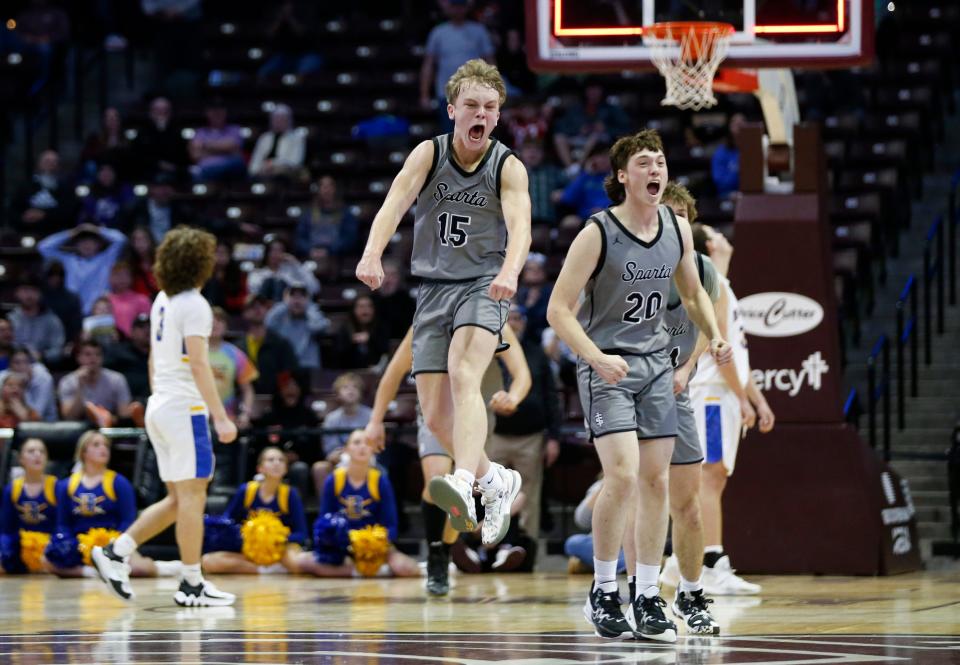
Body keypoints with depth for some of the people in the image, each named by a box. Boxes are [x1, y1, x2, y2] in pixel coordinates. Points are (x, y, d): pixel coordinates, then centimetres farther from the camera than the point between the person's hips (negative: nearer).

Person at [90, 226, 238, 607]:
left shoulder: (162, 301, 14)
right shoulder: (193, 305, -13)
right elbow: (198, 364, -19)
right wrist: (220, 417, -20)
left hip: (159, 405, 9)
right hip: (185, 407, -9)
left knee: (179, 498, 13)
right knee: (192, 494, -4)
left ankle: (116, 553, 7)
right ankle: (192, 585, -2)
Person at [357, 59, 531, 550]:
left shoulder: (508, 167, -5)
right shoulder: (429, 154, -1)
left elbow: (520, 226, -21)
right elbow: (395, 202, -17)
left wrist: (509, 273, -43)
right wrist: (372, 255, -37)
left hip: (483, 286, -3)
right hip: (434, 289, 3)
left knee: (463, 376, -30)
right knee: (436, 416, 2)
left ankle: (463, 484, -47)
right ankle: (496, 481, 27)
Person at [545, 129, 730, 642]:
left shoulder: (677, 229, 3)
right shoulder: (597, 233, -15)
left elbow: (693, 293, 19)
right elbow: (559, 310, -14)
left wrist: (714, 335, 1)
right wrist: (596, 356, -27)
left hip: (656, 363, 6)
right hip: (606, 367, -6)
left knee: (656, 481, 4)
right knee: (623, 476, -18)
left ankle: (647, 600, 12)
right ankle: (603, 593, -3)